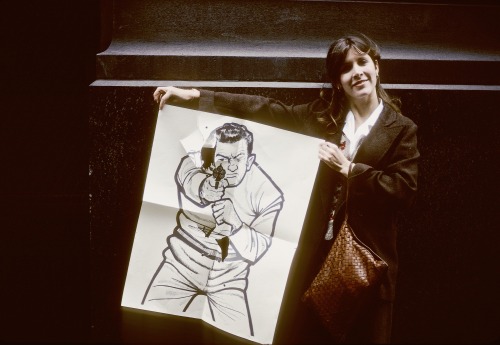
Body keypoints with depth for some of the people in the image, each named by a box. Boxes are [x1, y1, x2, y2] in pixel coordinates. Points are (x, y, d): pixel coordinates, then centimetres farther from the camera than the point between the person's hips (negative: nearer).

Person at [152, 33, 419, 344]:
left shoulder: (401, 129, -1)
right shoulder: (322, 114, 8)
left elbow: (405, 192, -10)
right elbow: (265, 110, 4)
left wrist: (347, 168, -14)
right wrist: (195, 96, -1)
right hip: (316, 251, 3)